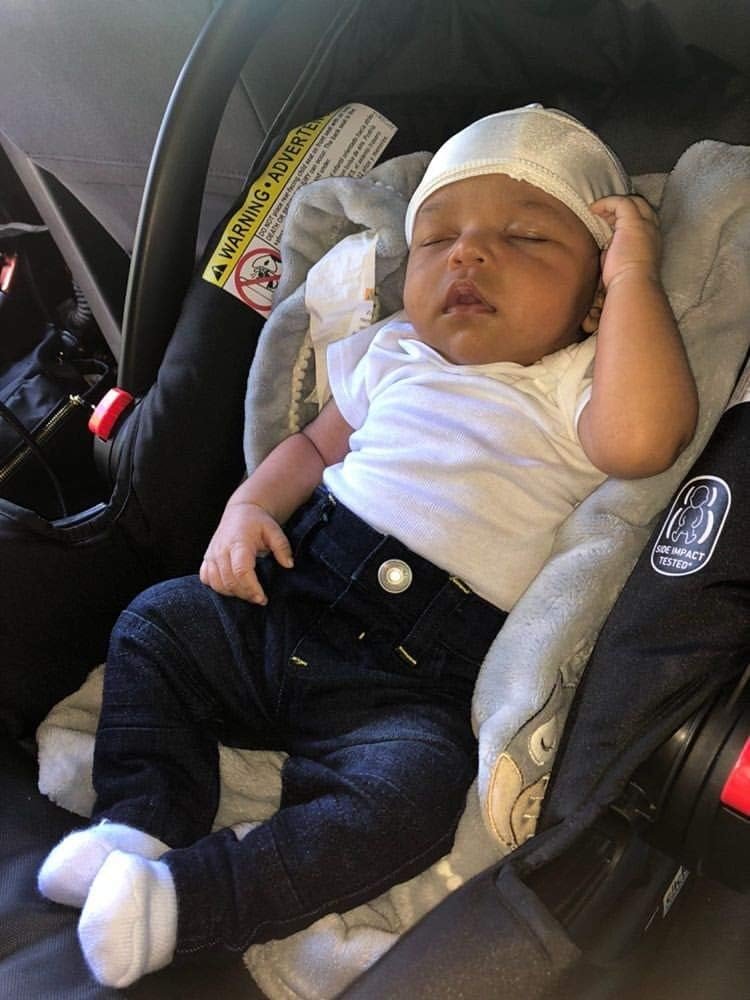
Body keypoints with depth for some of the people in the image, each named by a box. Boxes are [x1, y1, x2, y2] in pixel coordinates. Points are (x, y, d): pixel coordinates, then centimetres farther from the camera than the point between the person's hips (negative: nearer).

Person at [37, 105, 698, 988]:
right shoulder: (393, 357, 13)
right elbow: (316, 444, 24)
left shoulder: (574, 390, -3)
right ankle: (141, 822, -1)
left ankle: (181, 899, -22)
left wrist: (634, 273, -16)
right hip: (284, 604, 6)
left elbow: (643, 438, -26)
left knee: (410, 791, -29)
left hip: (408, 682, -5)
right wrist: (250, 504, 3)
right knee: (157, 620, -3)